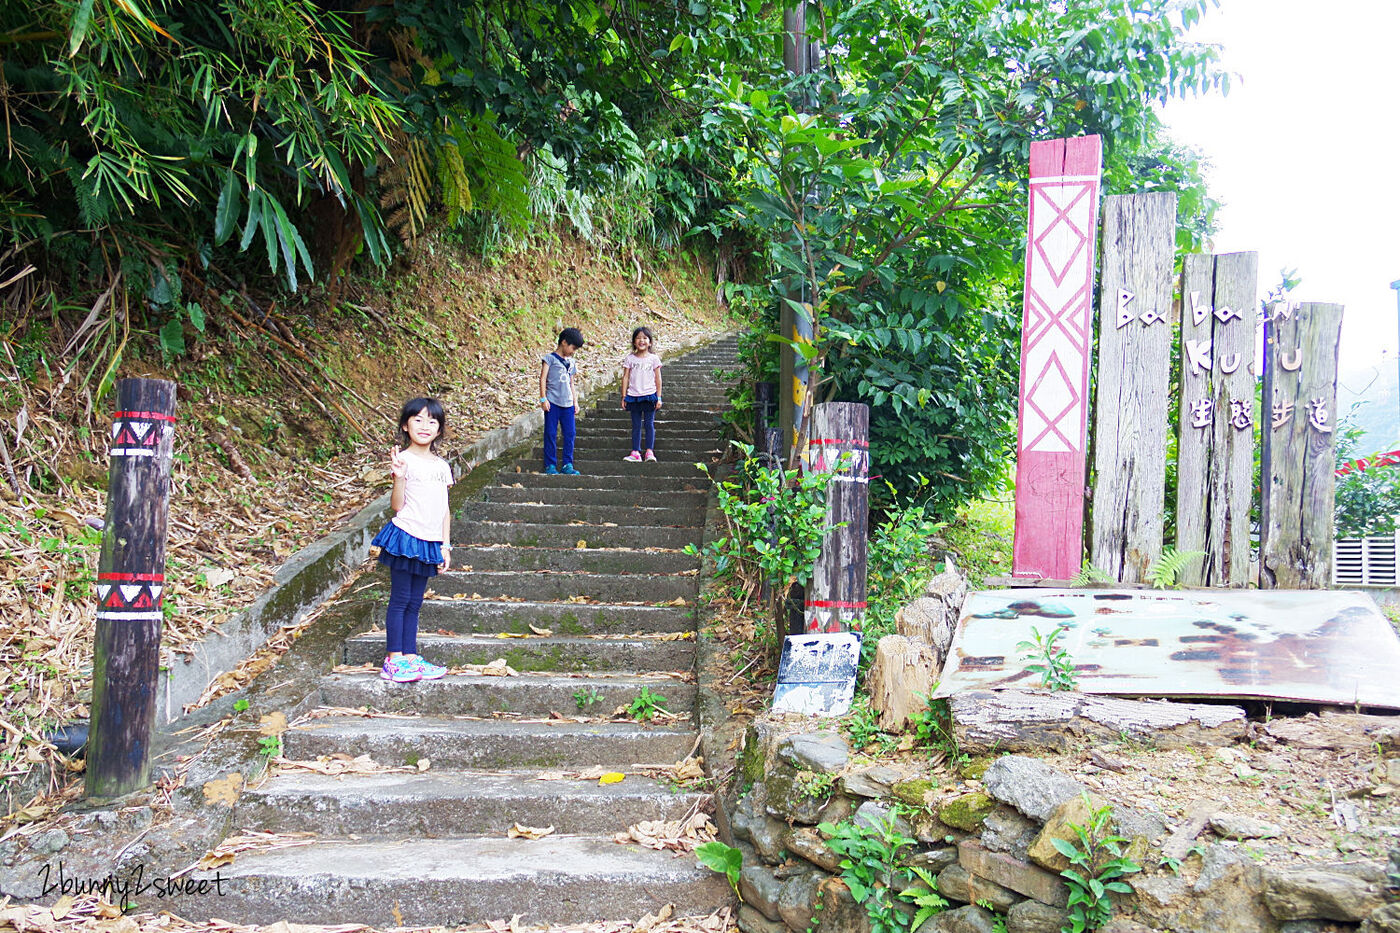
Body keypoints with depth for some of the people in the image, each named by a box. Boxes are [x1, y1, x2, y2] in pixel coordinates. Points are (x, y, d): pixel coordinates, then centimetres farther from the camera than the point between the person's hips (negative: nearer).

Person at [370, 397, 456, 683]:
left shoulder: (441, 465, 12)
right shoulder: (404, 459, -6)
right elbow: (397, 506, -12)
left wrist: (445, 545, 13)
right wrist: (399, 477, -26)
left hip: (430, 542, 6)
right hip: (406, 536, -6)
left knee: (414, 603, 11)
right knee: (400, 600, -2)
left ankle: (409, 657, 14)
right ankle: (393, 660, 3)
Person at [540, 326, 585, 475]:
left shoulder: (571, 362, 18)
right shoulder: (550, 358, -1)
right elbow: (543, 379, -5)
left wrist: (575, 401, 20)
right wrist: (543, 399, -10)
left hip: (567, 404, 6)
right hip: (552, 402, -6)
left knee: (569, 434, 2)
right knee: (550, 434, -1)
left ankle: (567, 464, 9)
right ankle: (550, 465, 4)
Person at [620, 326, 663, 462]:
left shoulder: (654, 359, 1)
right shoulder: (629, 358, 4)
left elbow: (658, 379, 3)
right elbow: (625, 377, 5)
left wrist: (659, 397, -1)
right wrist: (624, 397, 1)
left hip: (649, 396, -1)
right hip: (634, 396, 1)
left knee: (649, 424, 0)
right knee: (636, 425, 6)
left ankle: (649, 451, 3)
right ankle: (635, 453, 7)